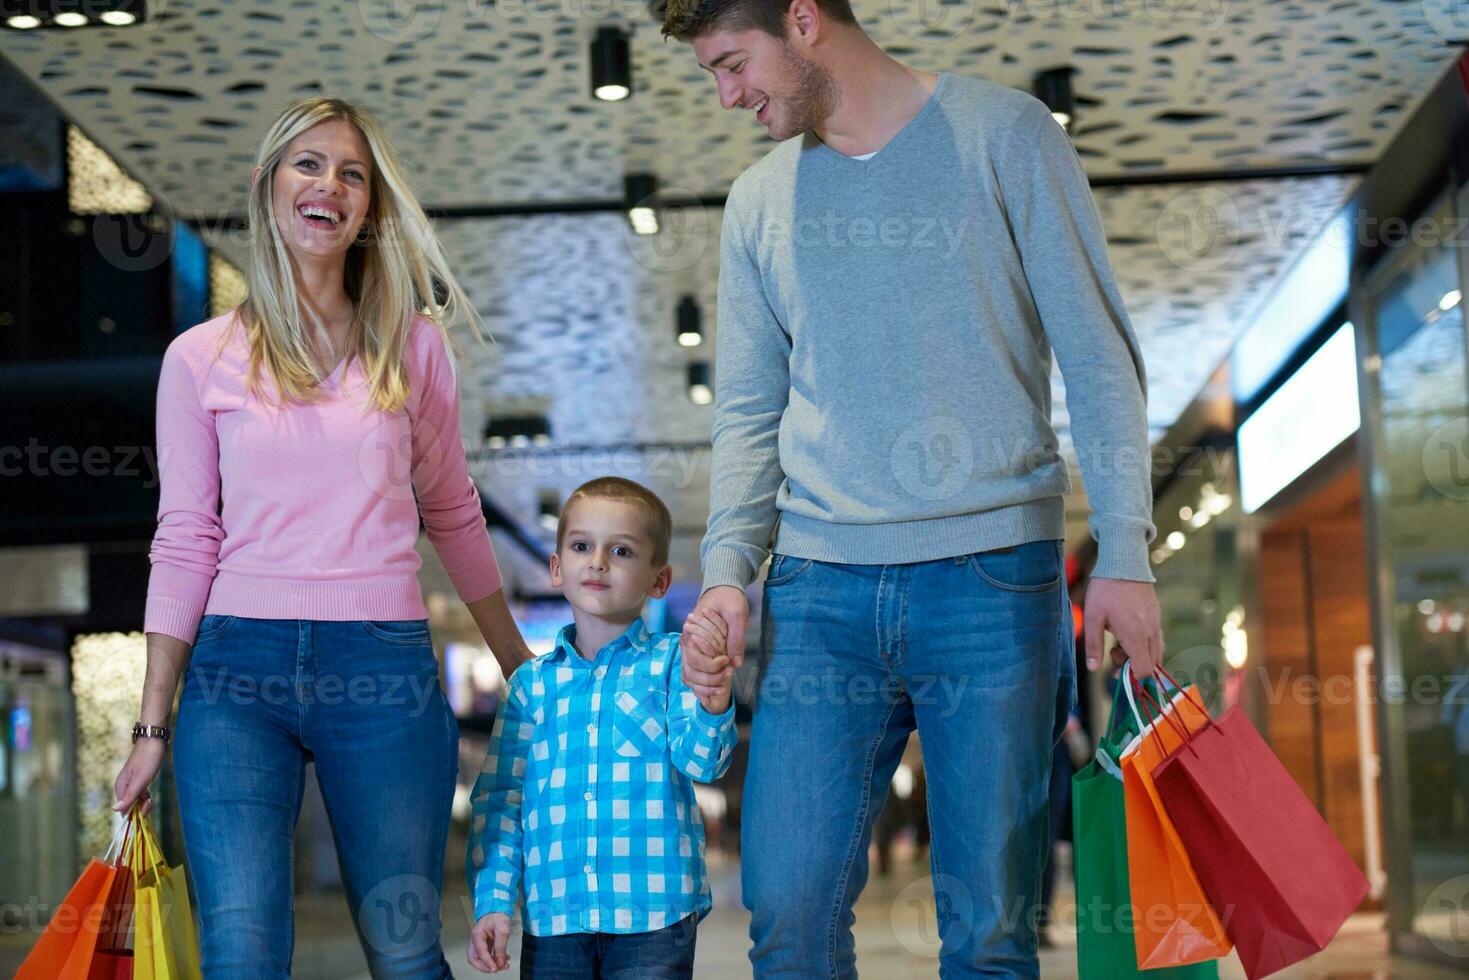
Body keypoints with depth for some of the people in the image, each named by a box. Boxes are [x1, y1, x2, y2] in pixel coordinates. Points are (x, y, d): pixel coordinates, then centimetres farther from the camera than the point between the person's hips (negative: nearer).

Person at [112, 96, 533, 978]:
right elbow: (184, 544, 6)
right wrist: (154, 725, 4)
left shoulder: (415, 348, 9)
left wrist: (520, 664, 25)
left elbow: (452, 511, 19)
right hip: (237, 670, 0)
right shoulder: (203, 359, 6)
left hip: (384, 671, 1)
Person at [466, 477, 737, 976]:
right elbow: (500, 797, 9)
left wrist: (713, 693, -30)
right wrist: (492, 901, 1)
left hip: (654, 914, -2)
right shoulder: (533, 683, 7)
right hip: (553, 915, 2)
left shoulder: (670, 662, 0)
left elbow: (700, 760, -11)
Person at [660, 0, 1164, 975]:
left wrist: (1124, 555, -8)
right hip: (820, 585, 4)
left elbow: (1100, 358, 1)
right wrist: (727, 571, 1)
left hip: (991, 574, -3)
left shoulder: (1002, 134, 3)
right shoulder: (759, 199, 16)